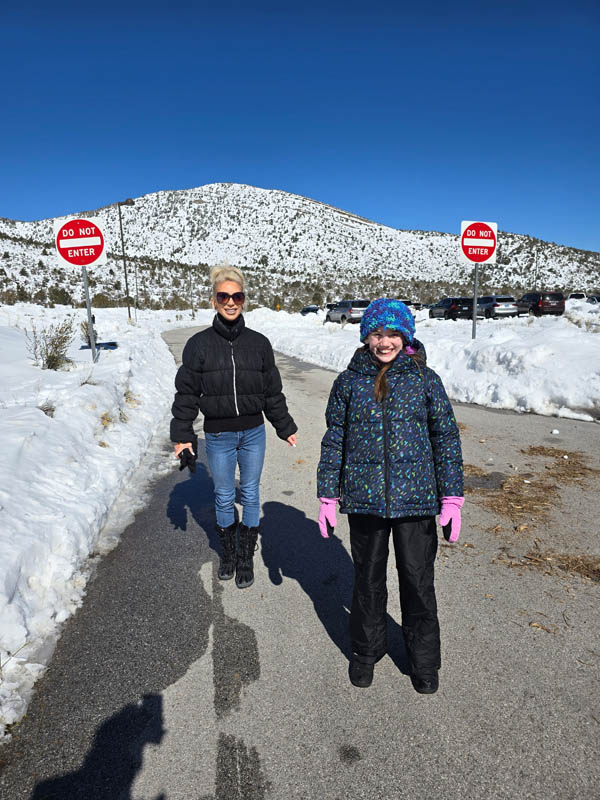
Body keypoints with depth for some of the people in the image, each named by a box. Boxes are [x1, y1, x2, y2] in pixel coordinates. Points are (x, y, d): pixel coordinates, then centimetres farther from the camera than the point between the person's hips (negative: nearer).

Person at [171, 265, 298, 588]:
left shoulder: (258, 343, -1)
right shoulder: (199, 344, -5)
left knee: (250, 495, 10)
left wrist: (285, 428, 11)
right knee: (224, 498, 12)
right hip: (218, 437, -1)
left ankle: (246, 558, 27)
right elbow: (186, 393, 0)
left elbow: (272, 392, 7)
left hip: (253, 433, 1)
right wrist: (182, 435, -1)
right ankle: (228, 553, 34)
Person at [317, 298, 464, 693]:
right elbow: (334, 441, 4)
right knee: (368, 580, 16)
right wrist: (328, 497, 3)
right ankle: (367, 650, 40)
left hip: (415, 498, 0)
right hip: (365, 498, 1)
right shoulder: (348, 382, 0)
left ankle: (424, 659, 36)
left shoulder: (425, 379, -2)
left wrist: (452, 498, -3)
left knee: (418, 582, 11)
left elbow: (447, 438, 2)